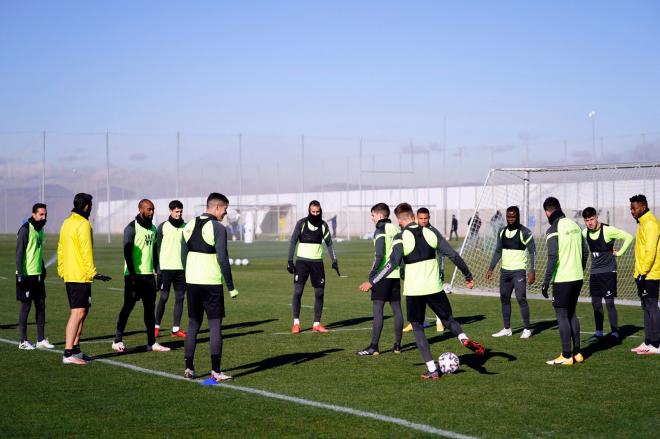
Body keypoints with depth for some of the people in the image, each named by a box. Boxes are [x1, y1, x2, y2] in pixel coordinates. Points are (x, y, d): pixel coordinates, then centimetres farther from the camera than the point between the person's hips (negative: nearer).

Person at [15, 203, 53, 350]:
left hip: (38, 274, 8)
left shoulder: (40, 229, 13)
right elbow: (19, 252, -15)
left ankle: (41, 339, 15)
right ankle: (23, 341, 6)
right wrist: (20, 274, -18)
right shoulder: (25, 229, -12)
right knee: (26, 306, -1)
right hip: (27, 275, -8)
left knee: (41, 305, 8)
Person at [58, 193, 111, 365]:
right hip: (81, 276, -10)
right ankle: (68, 354, -14)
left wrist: (61, 270, 27)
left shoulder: (67, 223, 16)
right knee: (78, 312, -11)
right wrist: (93, 273, -17)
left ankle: (75, 349, 19)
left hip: (68, 275, 10)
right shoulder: (83, 224, -12)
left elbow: (61, 248, 21)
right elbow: (86, 251, -18)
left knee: (83, 311, 17)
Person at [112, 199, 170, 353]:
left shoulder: (153, 228, 15)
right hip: (134, 274, -7)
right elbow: (127, 252, -13)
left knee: (150, 307, 7)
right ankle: (117, 341, 4)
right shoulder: (132, 228, -8)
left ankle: (152, 342, 11)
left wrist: (158, 271, 15)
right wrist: (132, 274, -18)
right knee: (128, 306, -4)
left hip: (148, 274, 7)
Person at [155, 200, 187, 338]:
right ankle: (156, 326, 9)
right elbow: (157, 248, 0)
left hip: (181, 268, 4)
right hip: (166, 267, -3)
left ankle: (176, 328, 6)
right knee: (164, 297, -2)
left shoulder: (185, 227, 10)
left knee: (180, 298, 2)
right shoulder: (163, 227, -1)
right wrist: (158, 267, -6)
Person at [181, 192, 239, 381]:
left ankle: (188, 369, 12)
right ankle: (216, 372, -2)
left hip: (192, 282, 6)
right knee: (215, 325, 0)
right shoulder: (218, 228, -10)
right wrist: (231, 287, -8)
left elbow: (184, 257, 12)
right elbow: (223, 259, -13)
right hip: (211, 283, -6)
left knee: (193, 324, 13)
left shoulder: (189, 226, 10)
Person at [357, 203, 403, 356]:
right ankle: (397, 345, 13)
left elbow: (379, 254, -17)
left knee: (377, 309, -6)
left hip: (383, 275, -8)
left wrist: (372, 273, -15)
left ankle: (374, 346, -8)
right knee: (396, 308, 10)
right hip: (396, 274, 8)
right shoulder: (396, 229, 13)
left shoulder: (380, 230, -9)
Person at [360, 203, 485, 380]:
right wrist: (468, 275, 15)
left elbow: (393, 263, -19)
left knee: (417, 328, 10)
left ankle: (432, 370, 2)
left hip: (414, 290, -3)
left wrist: (372, 282, -14)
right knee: (448, 318, 21)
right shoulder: (430, 233, 4)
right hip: (434, 287, 3)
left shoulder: (401, 237, -8)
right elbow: (453, 255, 4)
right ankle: (464, 338, -12)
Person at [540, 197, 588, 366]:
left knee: (562, 315, 0)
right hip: (577, 277, 7)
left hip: (562, 279, -7)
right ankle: (577, 353, 19)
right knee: (571, 313, 17)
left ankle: (566, 356, 1)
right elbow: (585, 251, 13)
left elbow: (553, 258, -19)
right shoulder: (574, 225, 9)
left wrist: (546, 282, -15)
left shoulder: (553, 230, -14)